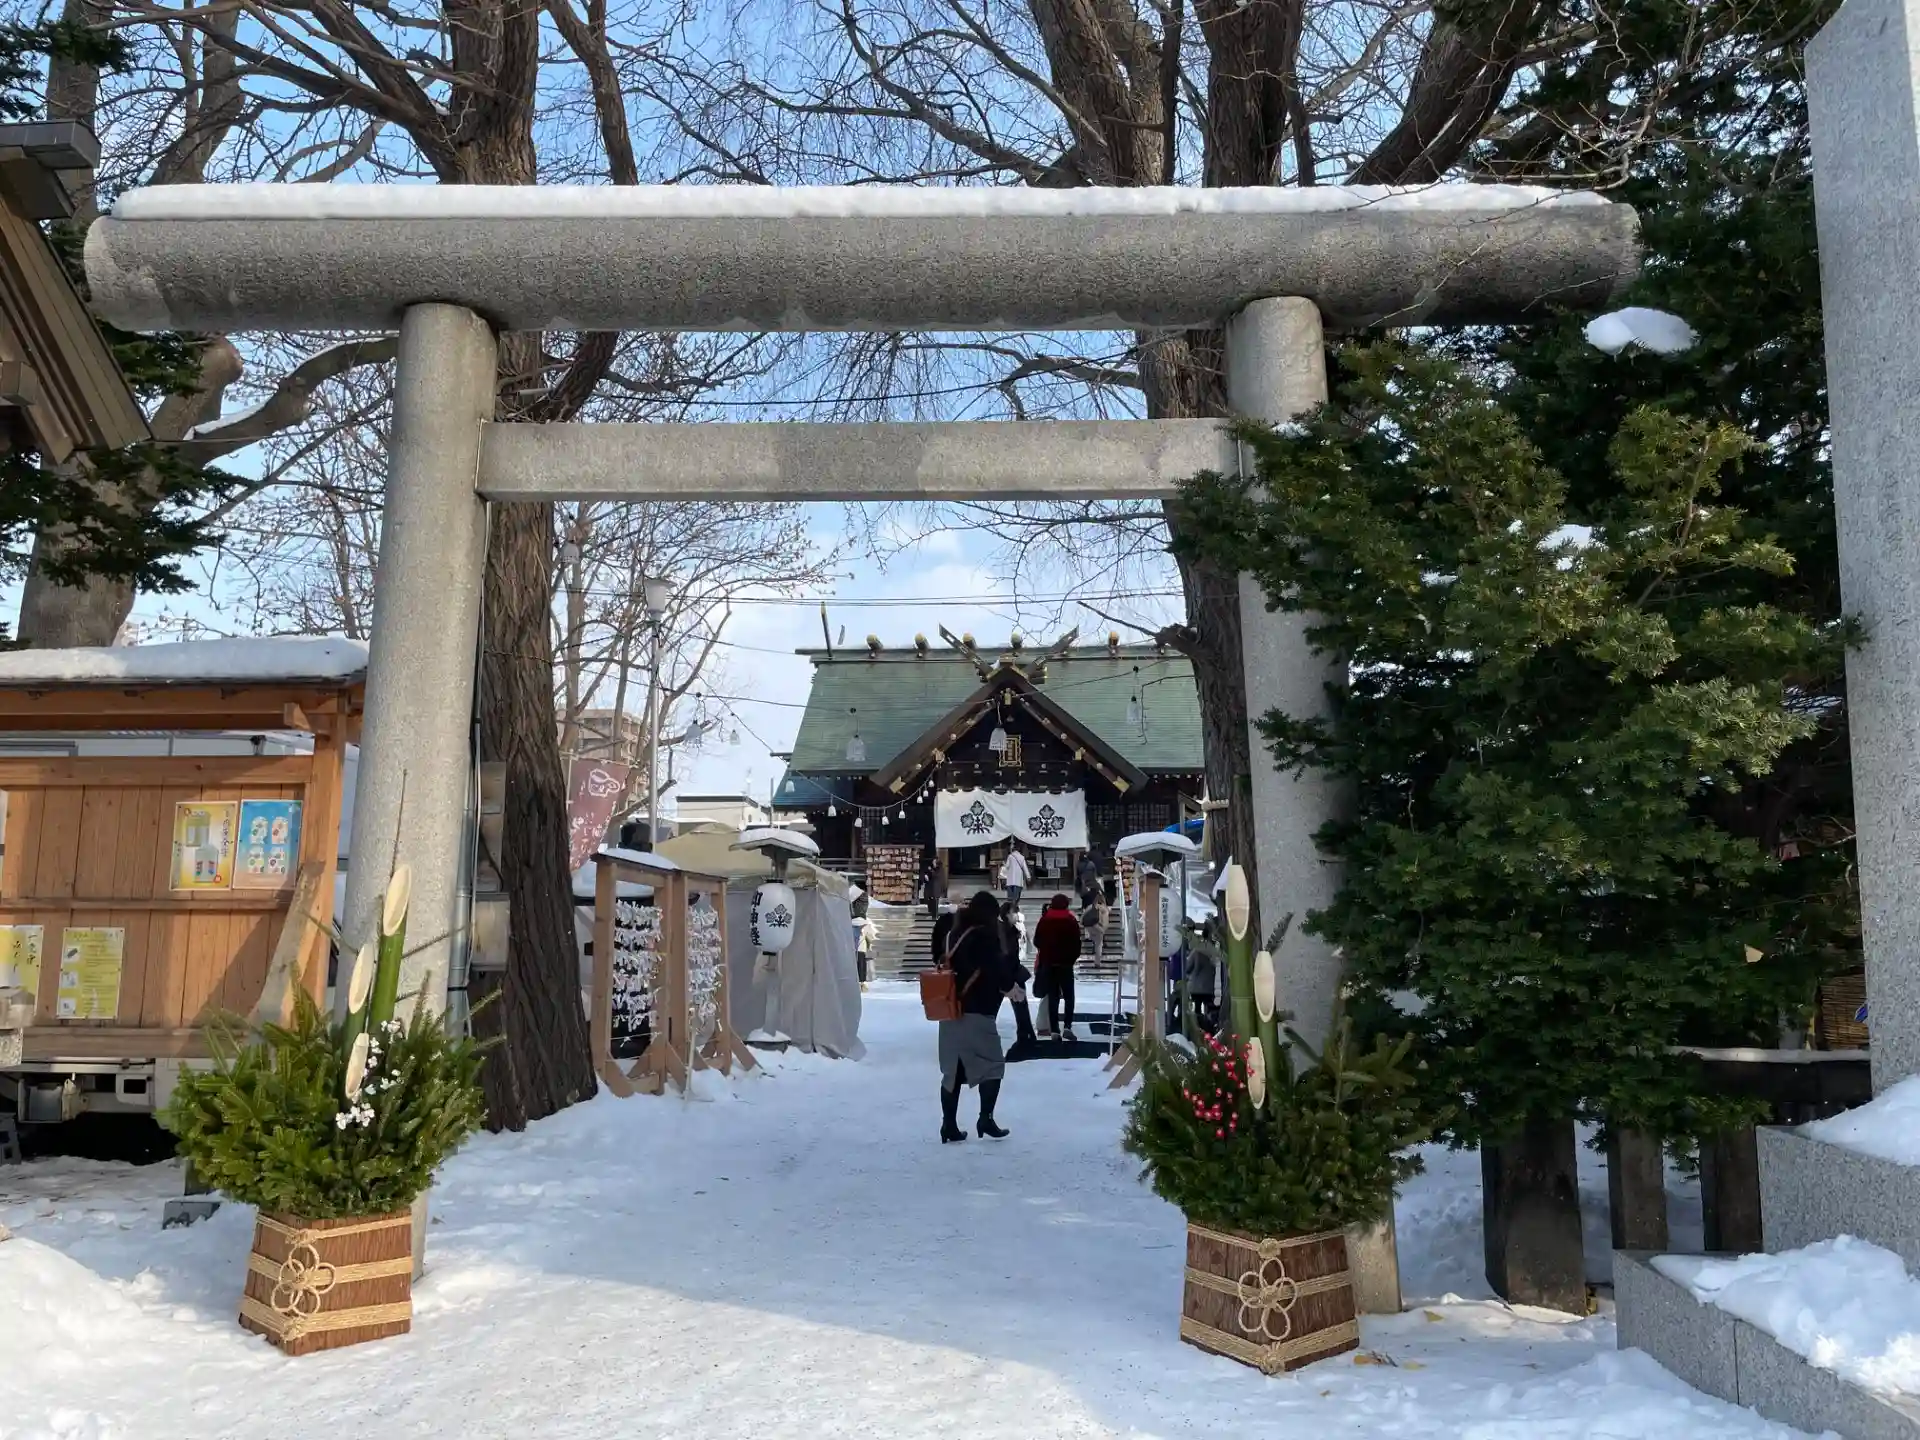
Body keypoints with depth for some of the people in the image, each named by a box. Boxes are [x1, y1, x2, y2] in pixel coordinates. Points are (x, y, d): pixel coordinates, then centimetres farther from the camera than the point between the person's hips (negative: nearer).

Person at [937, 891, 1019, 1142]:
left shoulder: (959, 933, 12)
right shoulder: (985, 935, -10)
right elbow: (998, 971, -15)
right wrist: (1010, 984, 6)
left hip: (953, 1010, 7)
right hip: (977, 1012, -7)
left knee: (953, 1069, 9)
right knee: (993, 1065, 5)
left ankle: (949, 1125, 9)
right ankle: (986, 1119, -1)